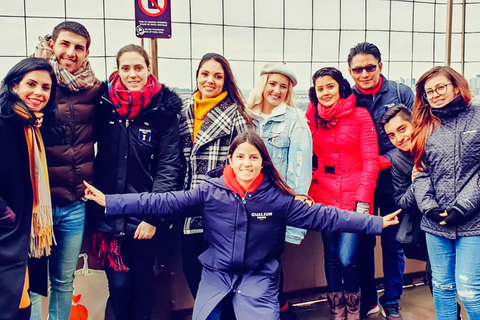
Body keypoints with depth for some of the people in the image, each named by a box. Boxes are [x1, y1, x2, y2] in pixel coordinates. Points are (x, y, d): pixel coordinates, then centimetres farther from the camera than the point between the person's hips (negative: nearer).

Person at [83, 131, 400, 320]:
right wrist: (110, 202, -14)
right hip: (216, 275, 1)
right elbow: (164, 202, -9)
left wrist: (374, 223, -12)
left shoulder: (277, 198, -8)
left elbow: (321, 215, -7)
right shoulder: (210, 191, -7)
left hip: (258, 278, -1)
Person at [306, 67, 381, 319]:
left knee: (347, 258, -6)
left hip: (354, 197, -3)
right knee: (331, 257, 9)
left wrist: (363, 200, -11)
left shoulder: (360, 115, -1)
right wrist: (307, 192, -9)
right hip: (324, 196, 3)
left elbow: (371, 160, -5)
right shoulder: (312, 118, 7)